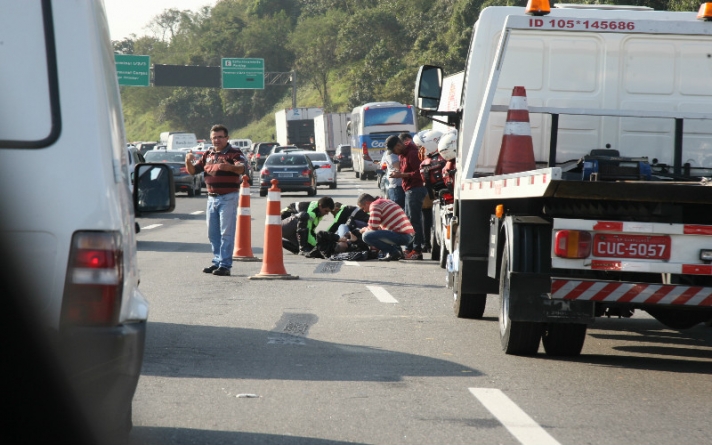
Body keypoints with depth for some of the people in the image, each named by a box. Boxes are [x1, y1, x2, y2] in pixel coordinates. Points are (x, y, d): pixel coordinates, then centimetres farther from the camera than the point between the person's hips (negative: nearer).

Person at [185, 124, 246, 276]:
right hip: (212, 198, 7)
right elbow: (192, 171, 14)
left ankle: (225, 265, -8)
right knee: (213, 234, 10)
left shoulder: (234, 153, -6)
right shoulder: (208, 155, 14)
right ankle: (217, 262, 18)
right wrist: (188, 161, -9)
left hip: (228, 197, -7)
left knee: (226, 233, -8)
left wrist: (231, 167, -48)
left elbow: (241, 168, -25)